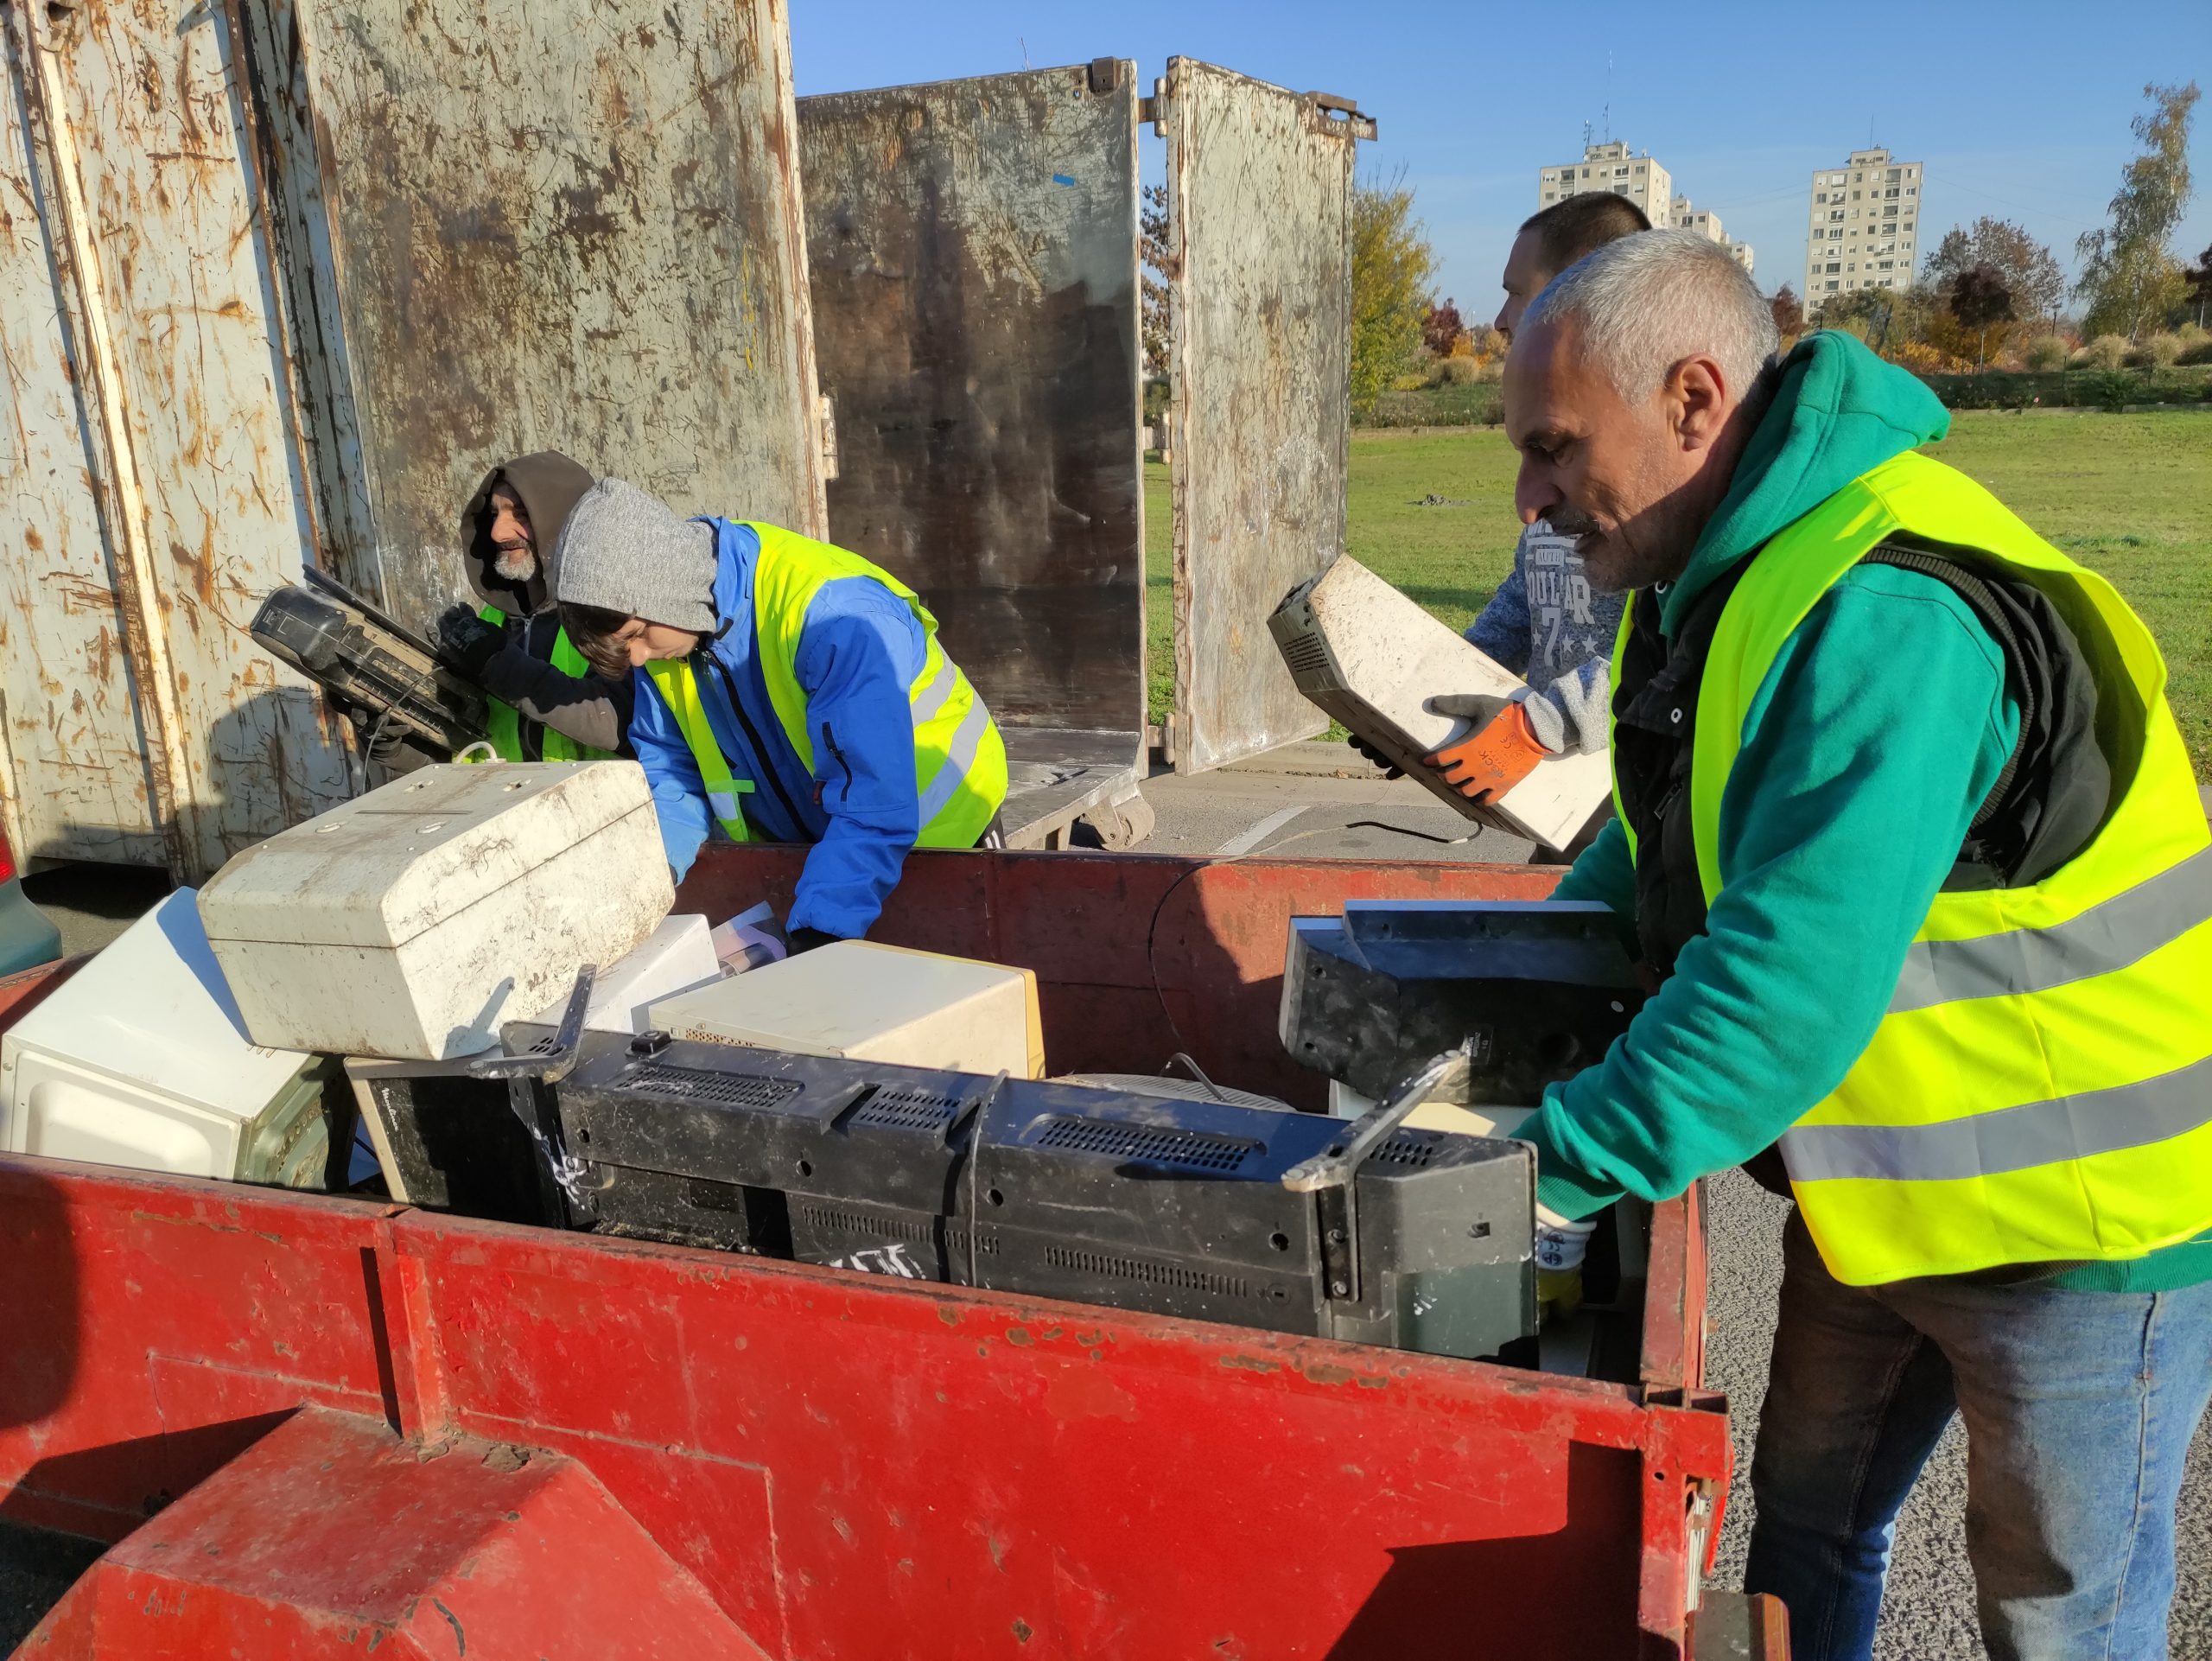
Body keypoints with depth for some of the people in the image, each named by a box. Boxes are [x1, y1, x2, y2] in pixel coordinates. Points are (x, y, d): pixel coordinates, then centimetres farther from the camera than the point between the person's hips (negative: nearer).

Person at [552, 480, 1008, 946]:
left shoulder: (832, 614, -34)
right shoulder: (666, 625, -10)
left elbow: (875, 803, -38)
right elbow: (670, 769, -1)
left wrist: (819, 934, -43)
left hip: (933, 834, -6)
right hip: (797, 852, 6)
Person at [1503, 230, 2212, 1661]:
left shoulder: (1888, 617, -31)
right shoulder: (1719, 575, 0)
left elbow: (1794, 980, -37)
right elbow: (1674, 848, 11)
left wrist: (1565, 1167, -29)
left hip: (2083, 1201, -8)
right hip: (1886, 1176, 9)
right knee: (1808, 1523, 22)